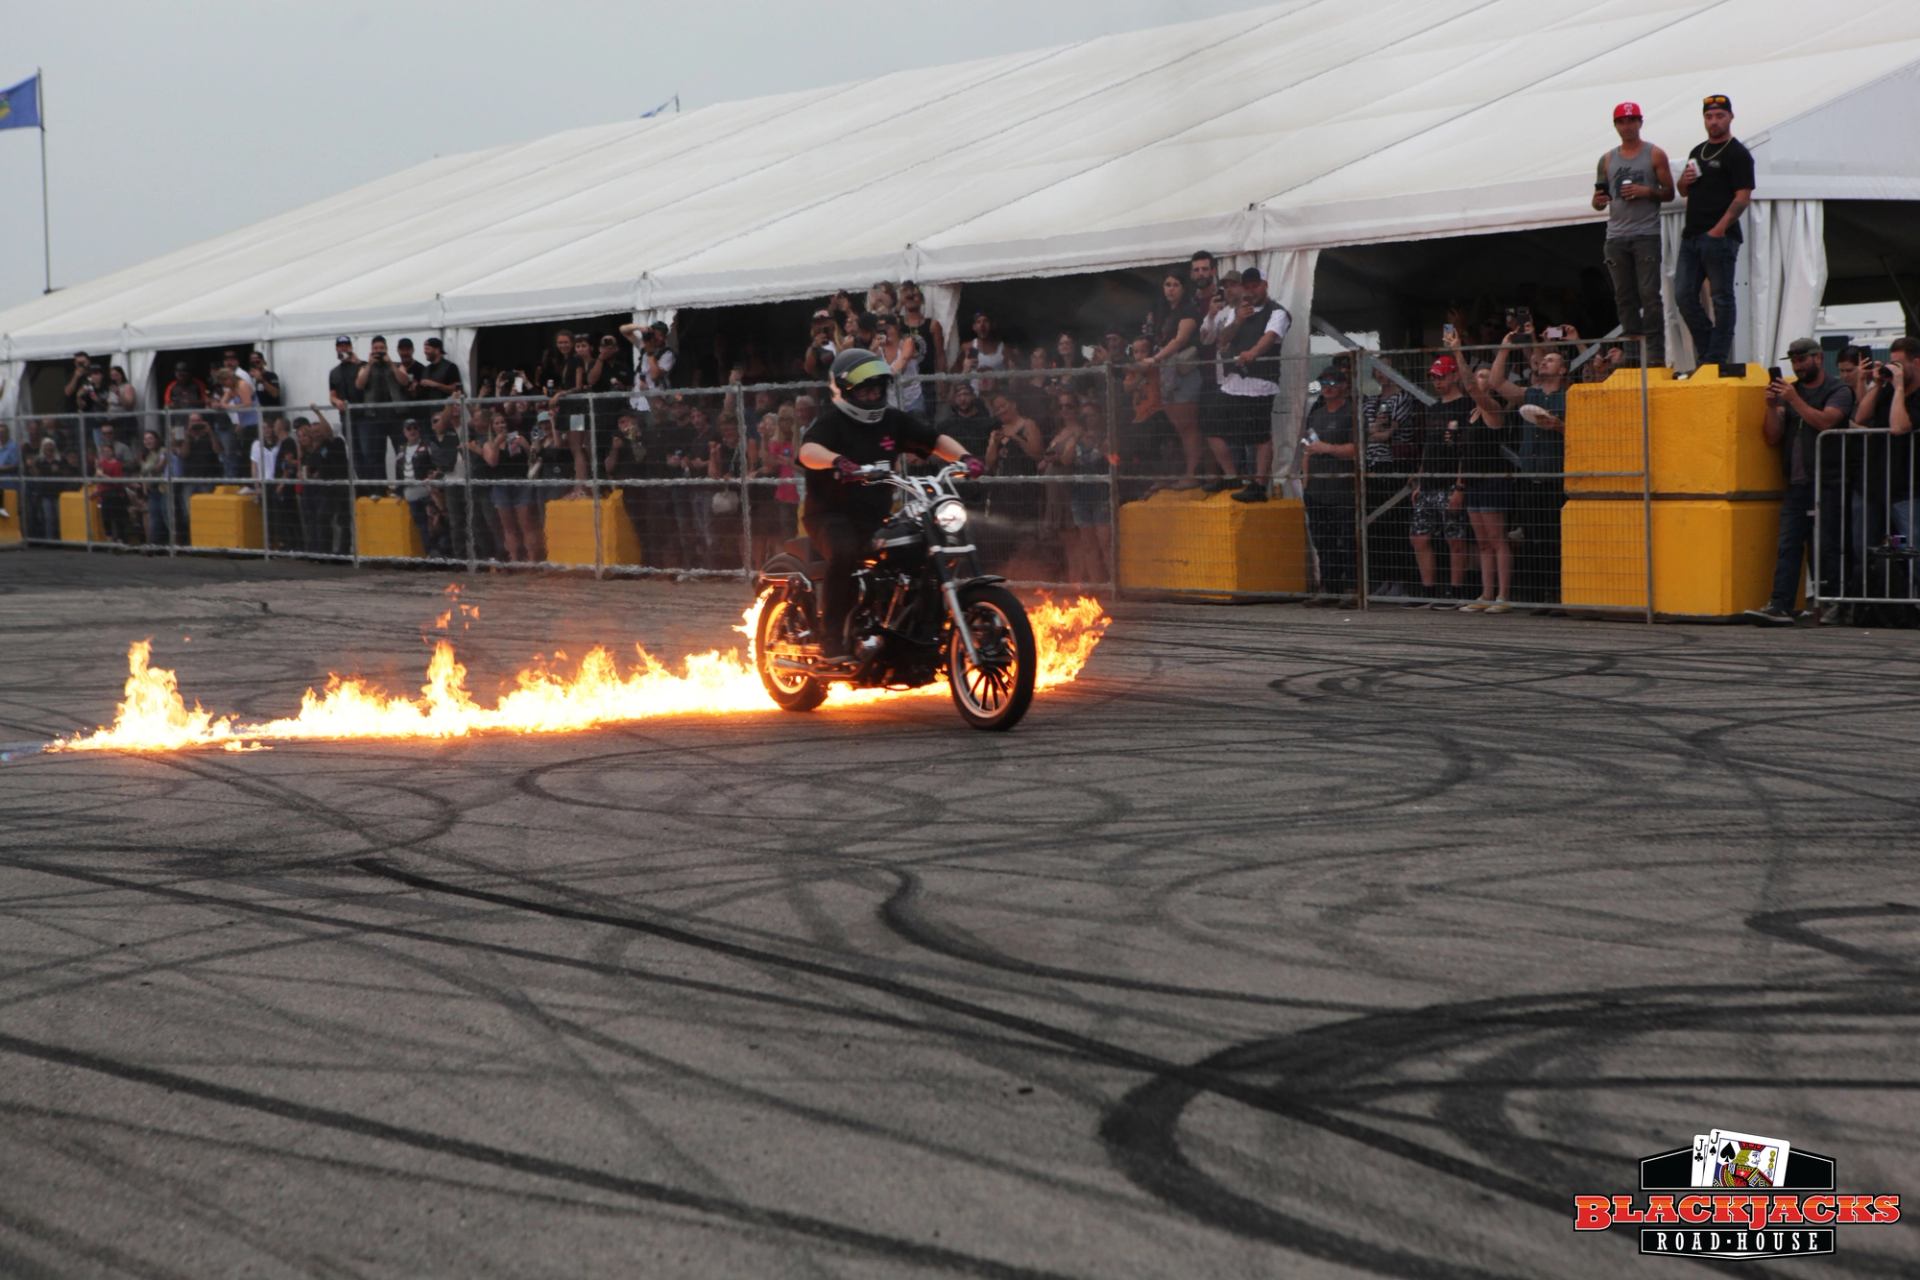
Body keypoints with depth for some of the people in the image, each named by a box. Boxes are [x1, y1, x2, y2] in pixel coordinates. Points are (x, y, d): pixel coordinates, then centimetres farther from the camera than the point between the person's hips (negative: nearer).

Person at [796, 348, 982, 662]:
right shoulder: (831, 421, -8)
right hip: (831, 515, -6)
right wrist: (838, 461, -50)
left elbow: (935, 440, 11)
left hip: (877, 518, 6)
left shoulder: (892, 421, 11)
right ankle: (831, 639, -32)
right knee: (845, 553, -37)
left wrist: (963, 457, -10)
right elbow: (808, 451, -28)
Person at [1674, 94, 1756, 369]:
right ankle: (1706, 350, 14)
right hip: (1691, 234, 8)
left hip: (1721, 237, -8)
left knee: (1722, 298, -3)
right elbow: (1683, 191, 29)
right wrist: (1684, 180, 5)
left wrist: (1720, 229, -21)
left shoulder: (1737, 154, -4)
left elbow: (1743, 197, -13)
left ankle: (1716, 359, -2)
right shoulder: (1698, 151, 20)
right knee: (1684, 295, 5)